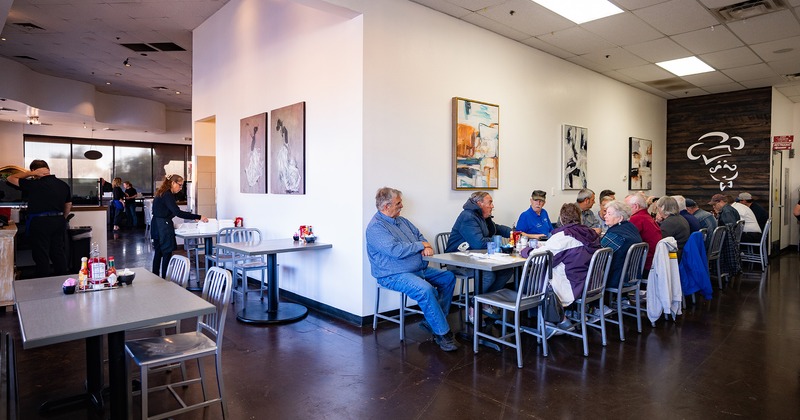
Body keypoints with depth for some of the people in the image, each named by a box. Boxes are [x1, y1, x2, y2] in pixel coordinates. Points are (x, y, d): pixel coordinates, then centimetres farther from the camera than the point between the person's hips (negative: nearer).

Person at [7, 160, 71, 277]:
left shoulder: (33, 184, -12)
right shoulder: (63, 185, 5)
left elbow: (10, 178, 2)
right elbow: (68, 205, 14)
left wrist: (31, 173, -2)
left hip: (39, 223, -5)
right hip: (59, 222, 5)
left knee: (41, 256, 4)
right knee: (59, 254, 13)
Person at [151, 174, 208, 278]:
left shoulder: (162, 193, 13)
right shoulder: (167, 195, -18)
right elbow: (178, 212, -27)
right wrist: (198, 217, -31)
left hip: (157, 226, 10)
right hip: (163, 227, -10)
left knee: (158, 253, 15)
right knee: (167, 254, -5)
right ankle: (165, 279, -3)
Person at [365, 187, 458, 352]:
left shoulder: (401, 220, 14)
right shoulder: (376, 227, -15)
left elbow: (419, 235, 20)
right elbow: (397, 251, -26)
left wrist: (427, 246, -5)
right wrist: (421, 245, -11)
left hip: (419, 269, 10)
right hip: (394, 275, -10)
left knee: (448, 277, 6)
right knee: (425, 290, -32)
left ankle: (431, 322, 6)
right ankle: (442, 333, -17)